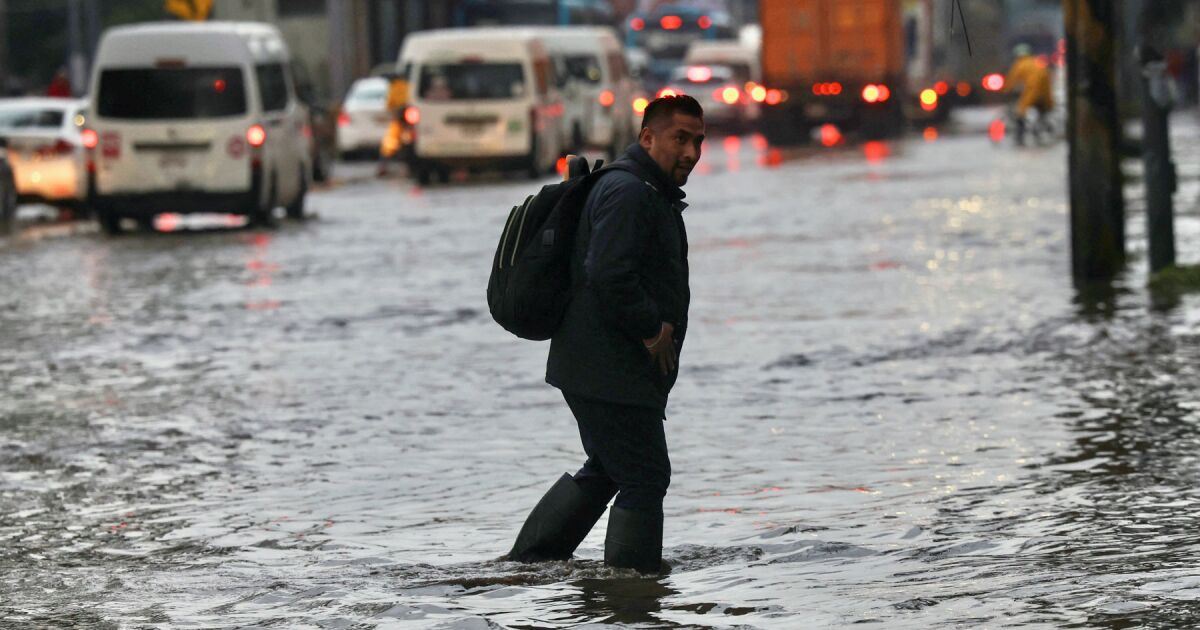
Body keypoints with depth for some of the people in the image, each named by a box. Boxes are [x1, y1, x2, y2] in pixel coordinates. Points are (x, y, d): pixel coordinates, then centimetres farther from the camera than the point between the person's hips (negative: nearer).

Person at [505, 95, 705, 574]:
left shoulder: (652, 194, 20)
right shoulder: (626, 192, -17)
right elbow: (610, 275, -28)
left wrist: (657, 327, 13)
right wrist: (653, 328, -17)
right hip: (612, 372, -11)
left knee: (606, 469, 22)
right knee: (644, 479, -7)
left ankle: (526, 561, 26)